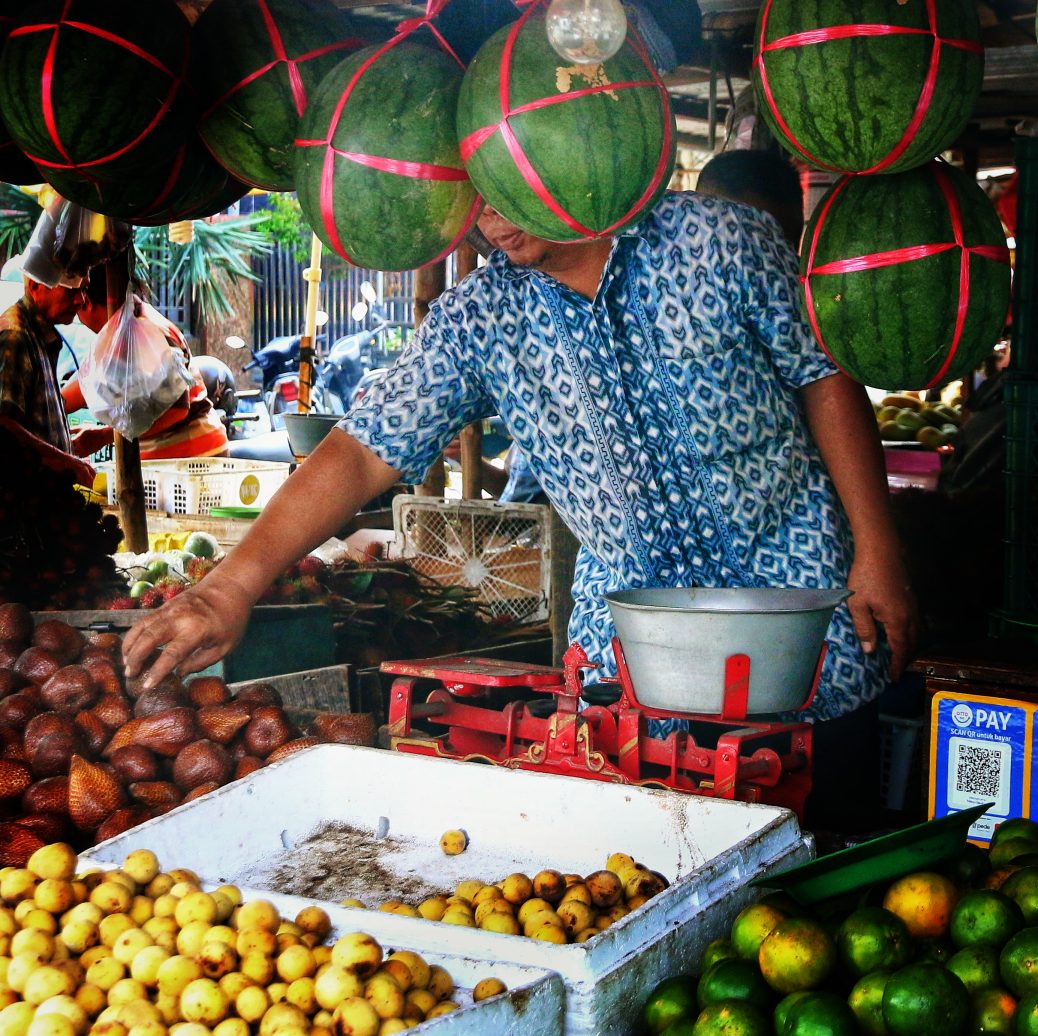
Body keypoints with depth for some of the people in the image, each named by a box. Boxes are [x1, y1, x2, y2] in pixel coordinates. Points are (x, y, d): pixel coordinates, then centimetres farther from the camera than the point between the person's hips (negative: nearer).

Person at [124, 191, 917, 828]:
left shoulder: (717, 239, -8)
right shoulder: (480, 320, -4)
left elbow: (826, 380, -2)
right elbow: (364, 454, -9)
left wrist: (876, 551, -7)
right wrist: (232, 587, -20)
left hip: (792, 588, -1)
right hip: (627, 609, 2)